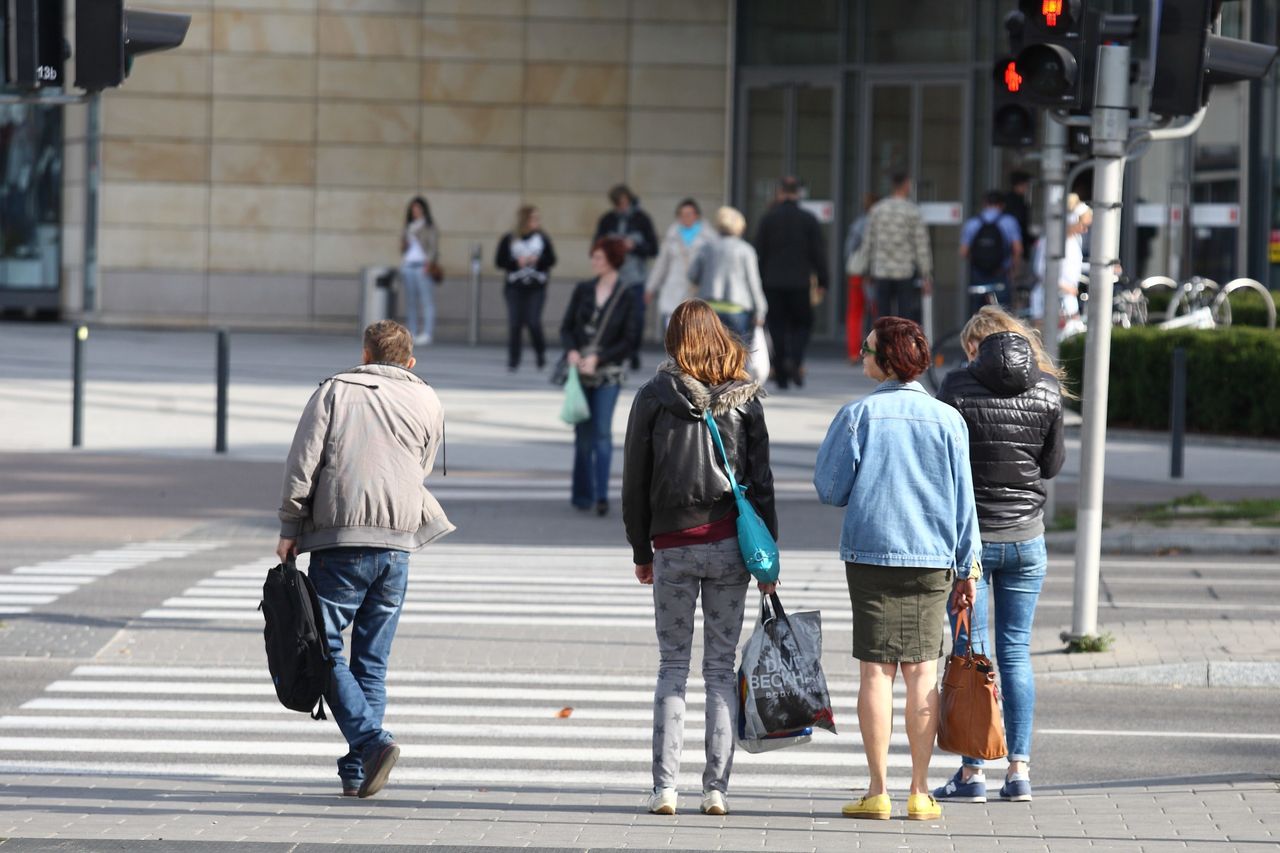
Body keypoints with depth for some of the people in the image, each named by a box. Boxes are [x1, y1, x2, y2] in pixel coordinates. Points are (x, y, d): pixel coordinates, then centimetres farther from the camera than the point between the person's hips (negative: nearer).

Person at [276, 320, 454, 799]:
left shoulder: (335, 391, 2)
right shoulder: (428, 404, 11)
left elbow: (302, 465, -4)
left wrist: (291, 529, 2)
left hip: (339, 542, -4)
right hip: (398, 543, 4)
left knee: (324, 647, 1)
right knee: (372, 658, 10)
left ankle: (370, 739, -18)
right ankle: (357, 774, 8)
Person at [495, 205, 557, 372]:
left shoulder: (542, 238, 4)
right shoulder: (509, 239, 1)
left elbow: (551, 260, 4)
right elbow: (499, 262, 0)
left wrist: (537, 261, -13)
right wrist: (517, 262, -12)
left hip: (536, 288, 0)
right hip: (515, 287, 0)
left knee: (533, 322, -9)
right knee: (515, 324, -3)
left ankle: (541, 354, 16)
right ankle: (513, 360, 8)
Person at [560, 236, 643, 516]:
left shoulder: (626, 298, -4)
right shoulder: (583, 290, 6)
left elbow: (631, 341, -5)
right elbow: (566, 327, 9)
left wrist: (598, 358, -13)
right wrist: (571, 351, -10)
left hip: (608, 373, -3)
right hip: (580, 369, 3)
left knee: (603, 431, -11)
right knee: (584, 433, 7)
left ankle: (601, 495, -12)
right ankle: (583, 494, 16)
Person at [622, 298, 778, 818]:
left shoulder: (654, 396, -1)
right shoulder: (744, 398, 2)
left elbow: (634, 481, 2)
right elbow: (762, 481, 2)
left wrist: (641, 551, 11)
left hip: (673, 547, -1)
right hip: (730, 546, 1)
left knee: (673, 666, 5)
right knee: (721, 667, 6)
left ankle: (664, 788, -1)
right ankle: (716, 788, 1)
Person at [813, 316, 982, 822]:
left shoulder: (858, 416, -6)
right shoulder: (947, 420, 1)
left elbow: (830, 490, -3)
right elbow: (963, 500, 4)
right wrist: (967, 568, 10)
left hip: (870, 553, -2)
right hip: (931, 559, 2)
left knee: (876, 671, 1)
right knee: (921, 671, 5)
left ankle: (878, 792, 2)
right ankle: (920, 792, 5)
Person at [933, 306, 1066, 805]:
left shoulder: (959, 386, -9)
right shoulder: (1048, 389, -1)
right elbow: (1053, 464, 6)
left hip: (969, 535, -3)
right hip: (1026, 538, 3)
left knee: (970, 652, 2)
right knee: (1016, 651, 10)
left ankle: (972, 773, 1)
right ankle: (1019, 769, 6)